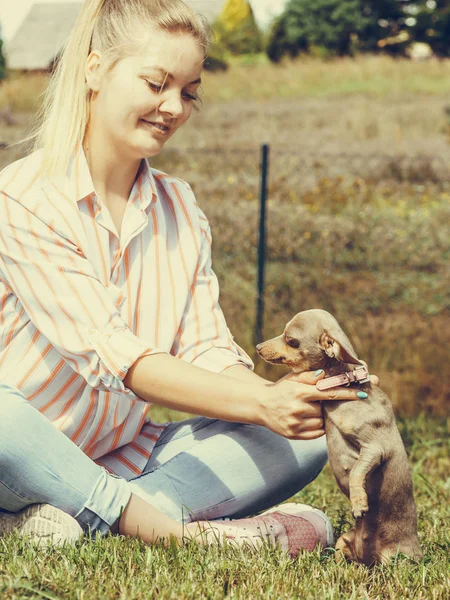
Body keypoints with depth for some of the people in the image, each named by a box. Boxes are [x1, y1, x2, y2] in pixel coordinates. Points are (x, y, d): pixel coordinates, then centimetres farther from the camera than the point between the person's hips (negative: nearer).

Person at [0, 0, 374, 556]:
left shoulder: (181, 209, 8)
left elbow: (206, 348, -2)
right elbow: (110, 351, -24)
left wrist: (276, 396, -25)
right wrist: (259, 403, -35)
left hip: (127, 461, 7)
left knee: (303, 440, -13)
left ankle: (76, 521, -26)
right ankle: (175, 530, -27)